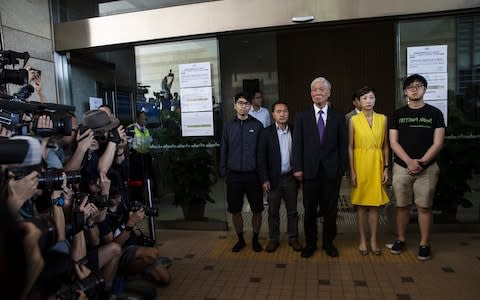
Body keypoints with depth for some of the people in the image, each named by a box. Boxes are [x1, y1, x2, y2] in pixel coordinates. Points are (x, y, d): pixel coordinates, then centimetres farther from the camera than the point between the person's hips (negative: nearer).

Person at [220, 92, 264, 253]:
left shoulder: (257, 125, -1)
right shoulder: (229, 126, 5)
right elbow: (223, 150, 9)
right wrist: (223, 171, 4)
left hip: (253, 174, -2)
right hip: (234, 175, 2)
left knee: (257, 210, 7)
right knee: (235, 210, 10)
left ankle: (255, 239, 28)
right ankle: (240, 239, 30)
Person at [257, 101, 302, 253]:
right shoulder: (266, 132, -3)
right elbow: (261, 157, -5)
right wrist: (264, 179, -10)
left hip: (290, 177, 2)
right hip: (273, 178, -2)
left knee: (292, 211, 12)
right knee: (273, 211, 9)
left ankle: (293, 238, 26)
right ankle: (274, 239, 23)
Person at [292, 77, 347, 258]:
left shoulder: (338, 118, 5)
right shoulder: (301, 117, 4)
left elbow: (342, 146, 4)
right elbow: (298, 144, 0)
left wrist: (342, 168, -1)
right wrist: (298, 168, -6)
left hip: (332, 171, 1)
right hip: (310, 170, 0)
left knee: (330, 210, 11)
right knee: (310, 210, 9)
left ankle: (328, 242, 29)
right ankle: (310, 243, 26)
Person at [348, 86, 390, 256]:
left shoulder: (382, 119, 4)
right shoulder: (354, 120, -3)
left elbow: (385, 145, 7)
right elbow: (350, 147, -4)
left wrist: (386, 168, 2)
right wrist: (352, 171, -9)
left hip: (377, 164, 2)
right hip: (360, 164, -2)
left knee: (374, 204, 7)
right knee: (361, 204, 5)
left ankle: (373, 240, 19)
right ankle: (363, 240, 18)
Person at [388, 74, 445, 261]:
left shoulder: (434, 113, 4)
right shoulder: (398, 114, 6)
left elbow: (438, 143, -2)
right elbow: (393, 142, 0)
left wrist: (420, 162, -12)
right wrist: (410, 162, -12)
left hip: (427, 168, -1)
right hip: (402, 167, 1)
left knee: (424, 207, 4)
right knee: (402, 206, 8)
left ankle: (424, 244, 16)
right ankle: (401, 240, 23)